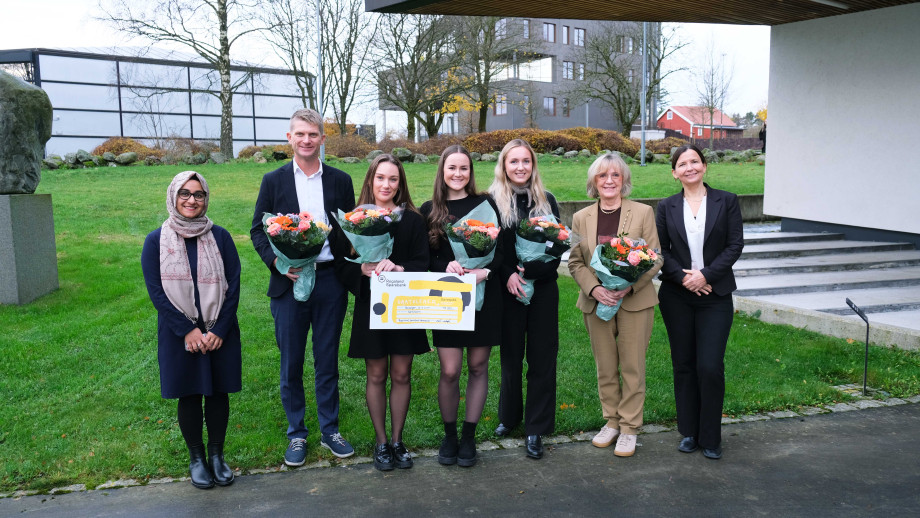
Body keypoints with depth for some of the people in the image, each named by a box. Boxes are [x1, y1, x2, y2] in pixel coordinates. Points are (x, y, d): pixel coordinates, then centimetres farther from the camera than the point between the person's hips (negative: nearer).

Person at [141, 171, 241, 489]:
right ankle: (196, 459, 25)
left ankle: (217, 455, 25)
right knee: (189, 395, 8)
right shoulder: (156, 241, -1)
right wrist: (188, 330, -13)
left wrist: (219, 329, -12)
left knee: (218, 392, 8)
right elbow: (156, 291, -5)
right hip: (179, 334, -1)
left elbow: (233, 285, -3)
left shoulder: (219, 236, 0)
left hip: (219, 332, 1)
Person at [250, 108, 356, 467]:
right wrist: (276, 262, -15)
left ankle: (329, 430, 26)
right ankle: (296, 434, 23)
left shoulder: (340, 181, 6)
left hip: (330, 281, 1)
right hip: (289, 282, -1)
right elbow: (258, 230, 2)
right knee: (291, 363, 8)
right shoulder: (274, 181, 3)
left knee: (328, 360, 11)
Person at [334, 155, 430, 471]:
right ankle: (381, 443, 21)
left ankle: (398, 441, 23)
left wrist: (398, 268, -24)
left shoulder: (413, 220, 1)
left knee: (401, 375, 7)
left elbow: (422, 264, -4)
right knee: (376, 376, 8)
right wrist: (365, 269, -22)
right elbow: (342, 265, -2)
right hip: (370, 308, 0)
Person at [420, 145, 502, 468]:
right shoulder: (429, 210, 6)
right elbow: (425, 258, 4)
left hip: (484, 295, 0)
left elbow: (499, 249, 1)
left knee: (478, 367, 7)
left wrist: (484, 271, -17)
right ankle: (449, 435, 18)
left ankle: (469, 436, 21)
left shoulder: (485, 204, 4)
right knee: (450, 371, -3)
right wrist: (447, 266, -15)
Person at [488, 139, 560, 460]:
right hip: (507, 291, -2)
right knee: (511, 356, 10)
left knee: (542, 358, 2)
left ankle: (536, 430, 12)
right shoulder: (492, 201, 0)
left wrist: (530, 273, -13)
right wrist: (508, 275, -17)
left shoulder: (547, 201, 8)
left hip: (543, 289, 2)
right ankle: (509, 416, 31)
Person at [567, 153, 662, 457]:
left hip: (635, 301, -2)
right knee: (605, 368, 11)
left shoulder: (643, 213, -2)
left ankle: (629, 428, 15)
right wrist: (594, 289, -12)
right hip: (597, 303, 2)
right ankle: (611, 421, 27)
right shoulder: (581, 218, 5)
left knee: (633, 367, 3)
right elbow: (575, 263, 5)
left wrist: (629, 286, -18)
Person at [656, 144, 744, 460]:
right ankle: (689, 432, 22)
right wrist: (682, 277, -12)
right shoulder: (667, 207, 6)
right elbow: (661, 250, 3)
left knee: (710, 366, -7)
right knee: (684, 365, 8)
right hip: (677, 296, 2)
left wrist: (705, 275, -14)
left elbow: (735, 245, -3)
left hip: (714, 295, -2)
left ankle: (710, 437, 10)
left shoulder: (726, 201, 2)